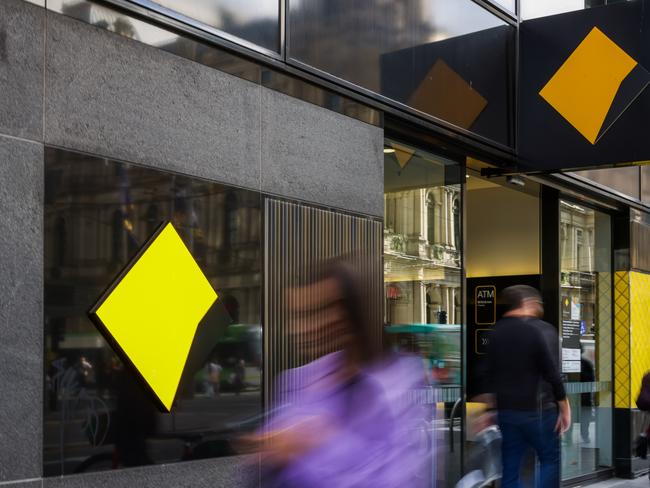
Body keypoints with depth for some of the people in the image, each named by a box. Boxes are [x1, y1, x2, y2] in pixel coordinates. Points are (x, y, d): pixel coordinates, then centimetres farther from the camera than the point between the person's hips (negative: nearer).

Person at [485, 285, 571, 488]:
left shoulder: (496, 332, 7)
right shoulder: (535, 329, -12)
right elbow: (552, 372, -13)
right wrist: (565, 408, -5)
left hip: (506, 410, 6)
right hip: (536, 409, -6)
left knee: (510, 468, 8)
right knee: (550, 460, 10)